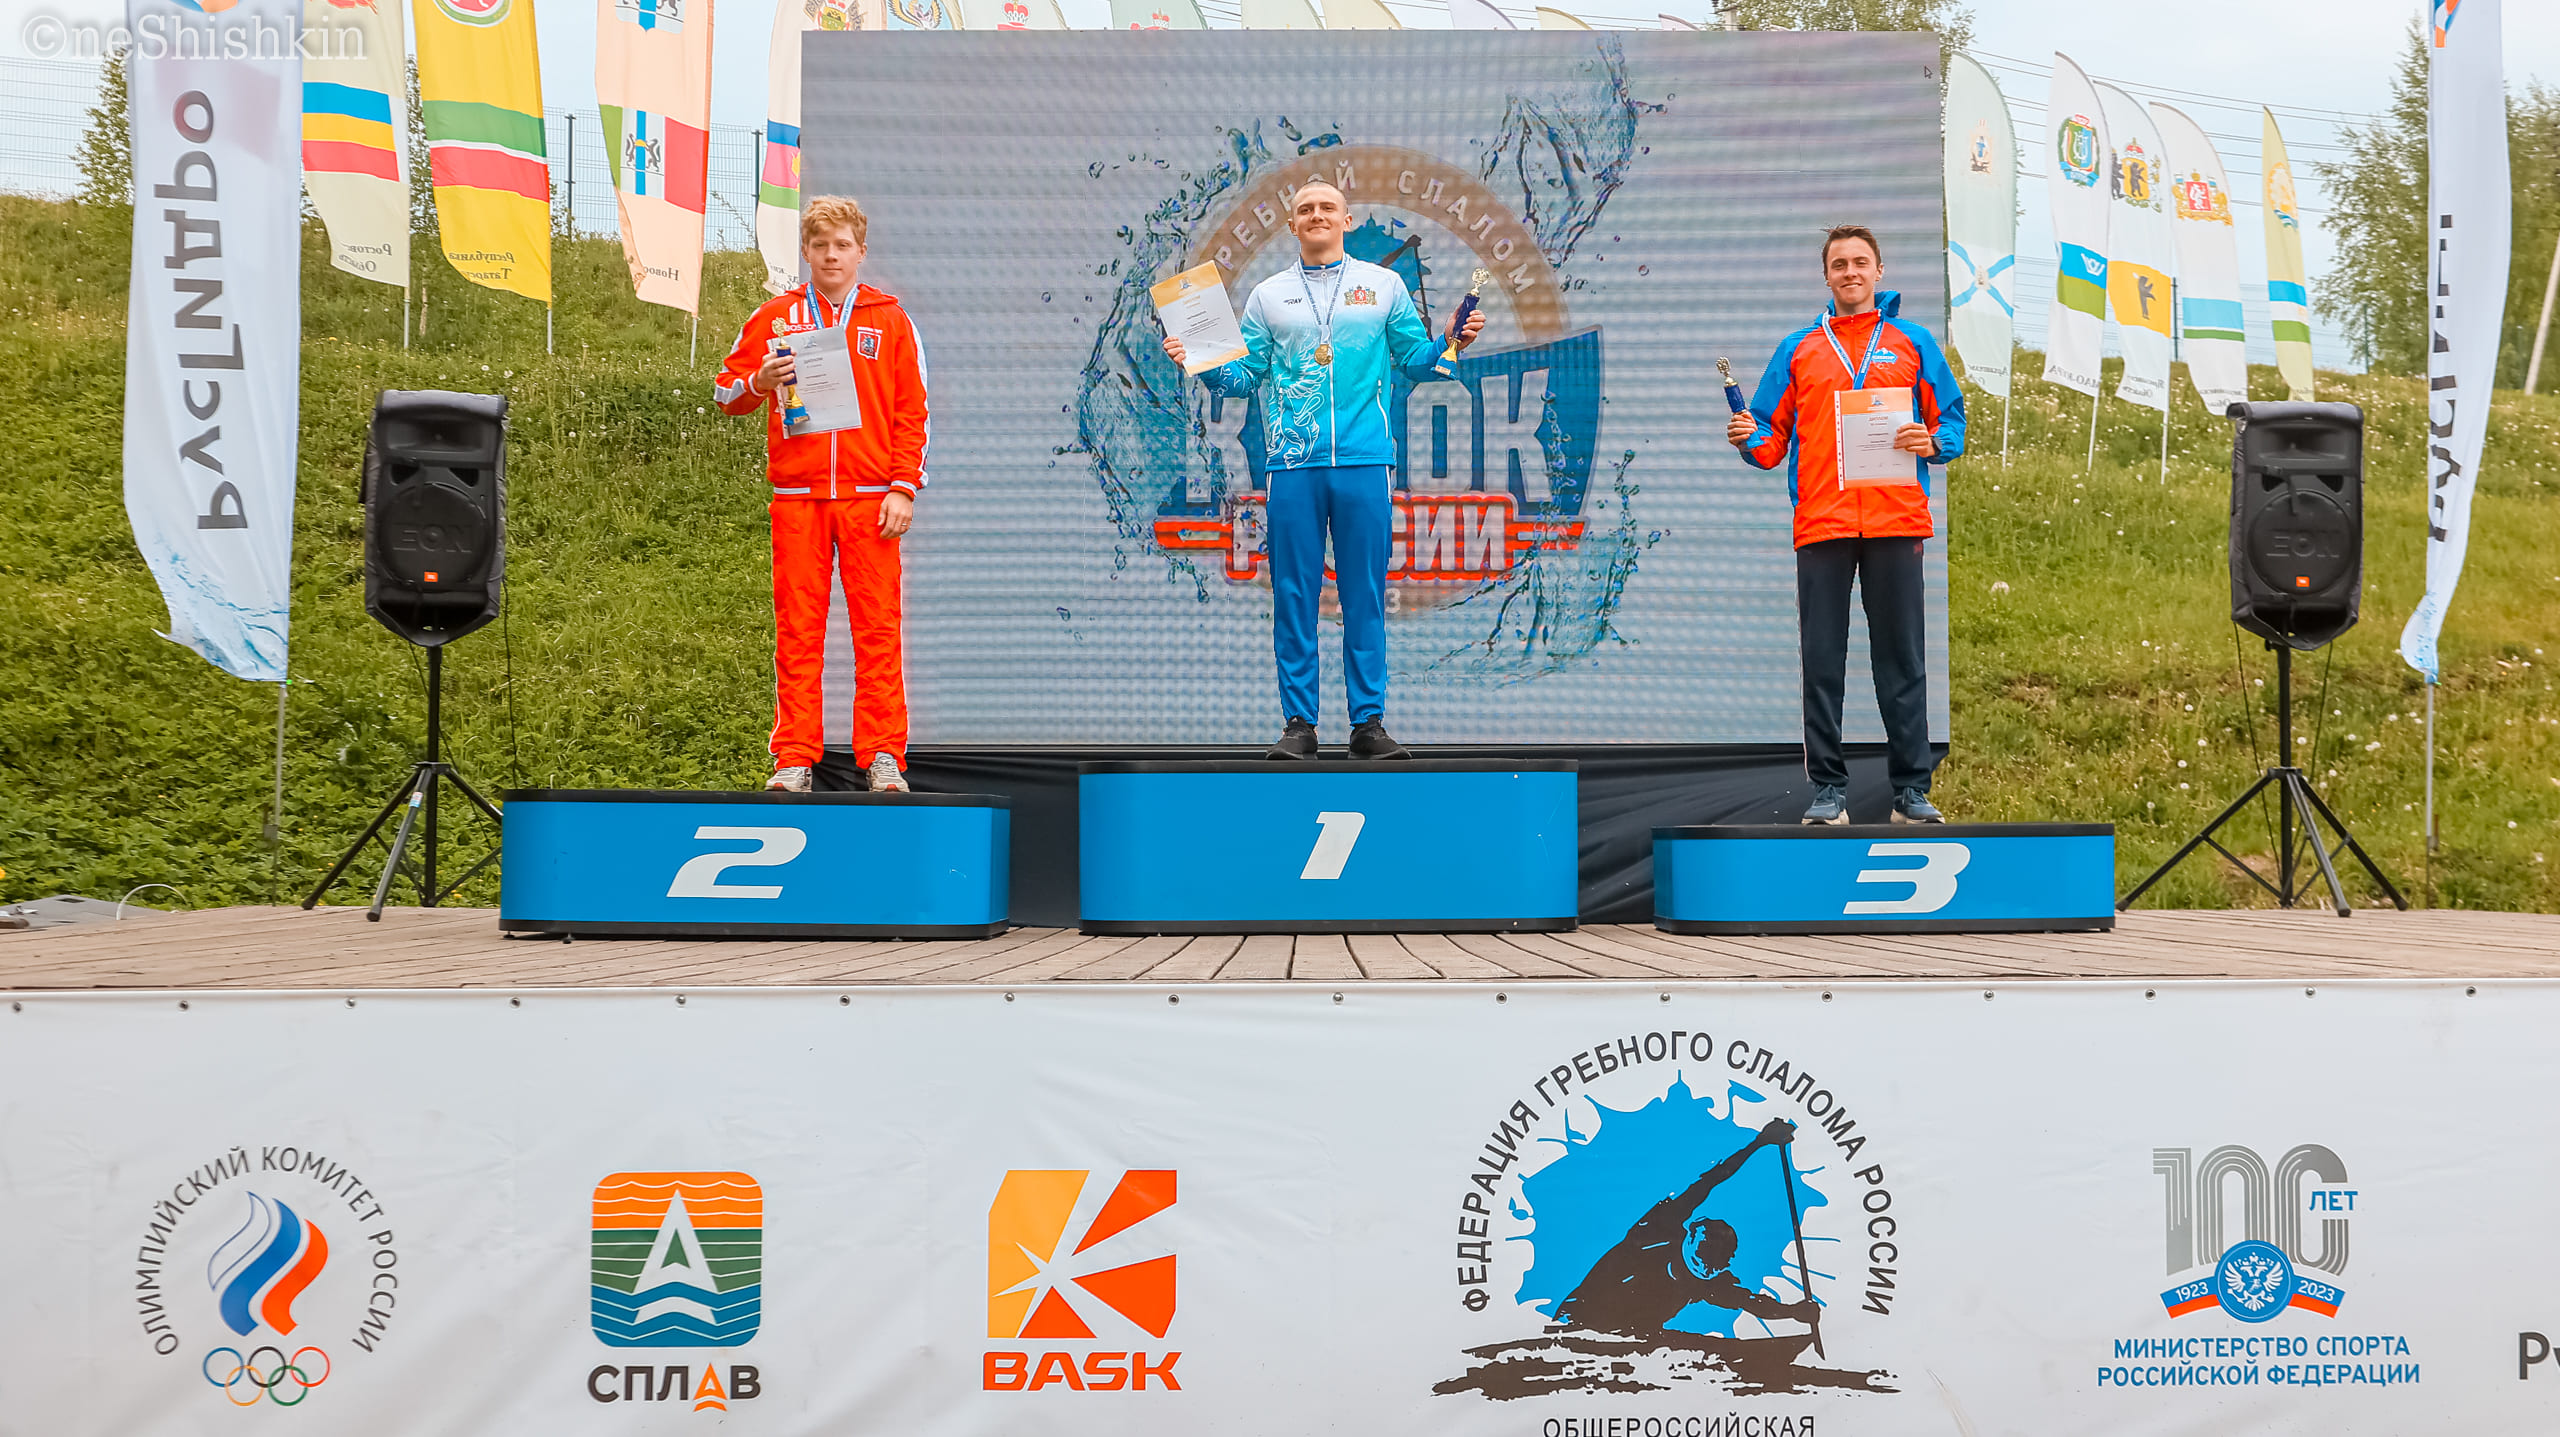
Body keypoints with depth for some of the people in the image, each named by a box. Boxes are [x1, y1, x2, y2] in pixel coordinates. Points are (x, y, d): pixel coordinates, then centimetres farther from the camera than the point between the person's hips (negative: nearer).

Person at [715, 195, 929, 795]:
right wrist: (759, 382, -9)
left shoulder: (889, 319, 9)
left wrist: (902, 488, -2)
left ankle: (883, 757, 1)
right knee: (797, 630, 1)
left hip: (869, 496, -1)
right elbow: (725, 391, 13)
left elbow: (913, 413, 7)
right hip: (797, 497, 1)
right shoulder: (775, 317, 10)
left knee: (878, 628, -3)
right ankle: (795, 758, 5)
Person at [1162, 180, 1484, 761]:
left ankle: (1369, 720, 5)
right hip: (1292, 463, 1)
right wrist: (1199, 362, -5)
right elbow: (1245, 375, 11)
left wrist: (1454, 344, -6)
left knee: (1365, 594, 0)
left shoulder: (1384, 285, 13)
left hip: (1364, 460, 0)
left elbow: (1414, 360, 13)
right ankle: (1298, 723, 5)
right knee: (1294, 594, 0)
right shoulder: (1269, 295, 15)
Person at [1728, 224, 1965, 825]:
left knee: (1903, 659, 1)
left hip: (1896, 521, 0)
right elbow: (1775, 436, 12)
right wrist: (1751, 440, -10)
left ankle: (1911, 787, 7)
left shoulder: (1913, 342, 13)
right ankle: (1828, 788, 6)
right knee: (1822, 661, 1)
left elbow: (1952, 420, 11)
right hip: (1820, 523, 1)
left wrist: (1932, 442, -10)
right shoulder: (1798, 350, 14)